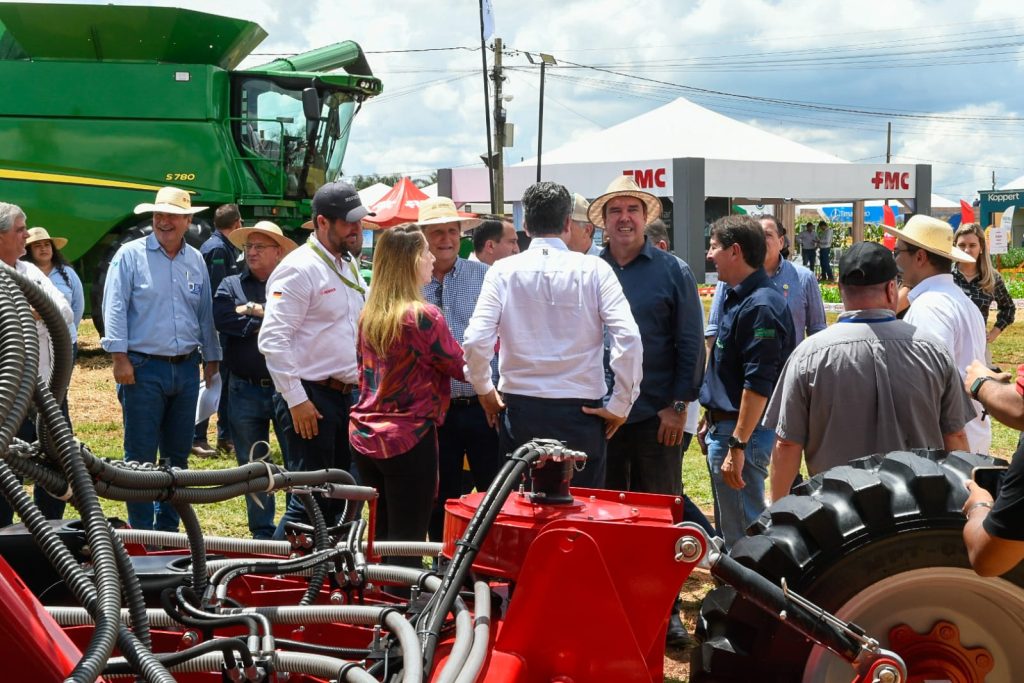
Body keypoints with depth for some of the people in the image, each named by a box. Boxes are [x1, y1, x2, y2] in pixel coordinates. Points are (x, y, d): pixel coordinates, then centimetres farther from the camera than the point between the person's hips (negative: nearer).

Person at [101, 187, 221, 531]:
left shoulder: (196, 260, 12)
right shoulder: (130, 255, -2)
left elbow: (206, 313, 17)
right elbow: (115, 307, -7)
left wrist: (211, 358, 14)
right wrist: (120, 357, -14)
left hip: (187, 368, 5)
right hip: (144, 367, -5)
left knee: (178, 454, 11)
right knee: (141, 456, -2)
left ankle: (168, 528, 21)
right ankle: (140, 530, 5)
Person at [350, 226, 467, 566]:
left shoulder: (368, 315, 7)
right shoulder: (423, 316, -15)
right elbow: (463, 367, -7)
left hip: (364, 437, 7)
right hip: (408, 439, -7)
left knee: (381, 534, 16)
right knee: (407, 540, -1)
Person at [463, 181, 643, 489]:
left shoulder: (503, 271, -2)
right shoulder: (594, 270, -4)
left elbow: (476, 340, -10)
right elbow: (629, 339, -12)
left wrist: (484, 389, 8)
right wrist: (620, 406, -3)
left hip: (519, 409, 1)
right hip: (580, 413, -1)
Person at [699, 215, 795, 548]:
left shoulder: (760, 306, -20)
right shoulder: (737, 298, 12)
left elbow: (758, 385, -24)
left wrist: (738, 445, -25)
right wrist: (713, 418, 21)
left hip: (742, 432, -10)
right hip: (724, 426, 10)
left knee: (742, 535, -3)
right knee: (728, 531, 20)